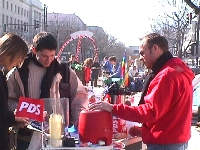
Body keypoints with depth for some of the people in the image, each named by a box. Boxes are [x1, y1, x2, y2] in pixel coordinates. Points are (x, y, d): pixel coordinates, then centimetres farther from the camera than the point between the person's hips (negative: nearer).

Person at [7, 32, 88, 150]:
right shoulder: (19, 72, -1)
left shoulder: (65, 72, 3)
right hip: (27, 137, -1)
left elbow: (79, 96, 6)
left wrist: (79, 122, -8)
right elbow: (8, 100, 3)